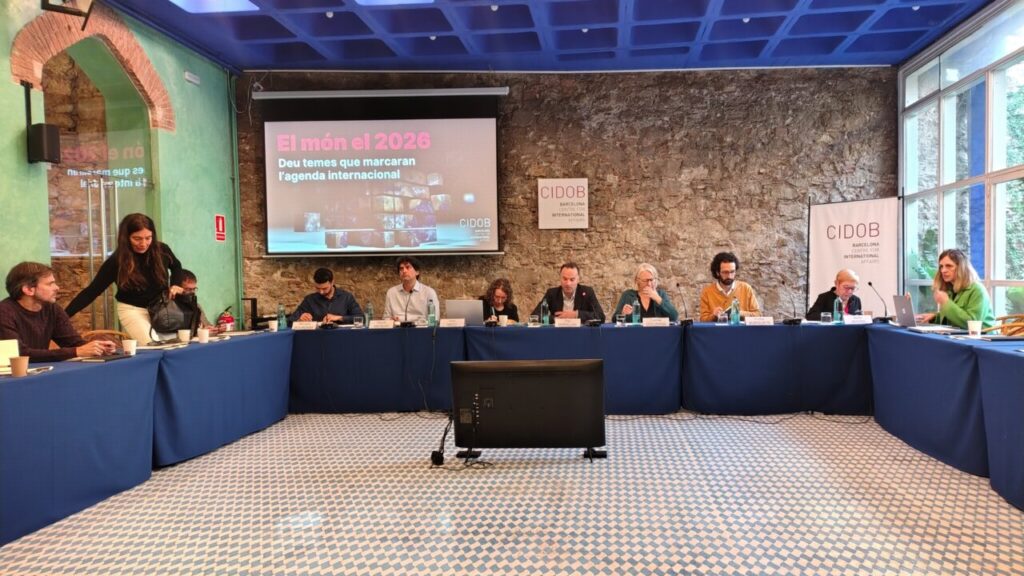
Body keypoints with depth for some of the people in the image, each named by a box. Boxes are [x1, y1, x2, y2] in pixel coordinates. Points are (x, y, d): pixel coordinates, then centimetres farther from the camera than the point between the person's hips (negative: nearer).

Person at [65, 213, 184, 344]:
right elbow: (92, 291, -16)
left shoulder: (162, 250, -11)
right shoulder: (117, 261, -17)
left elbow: (176, 266, 14)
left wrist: (175, 285, -3)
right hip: (133, 310, -3)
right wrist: (65, 315, -23)